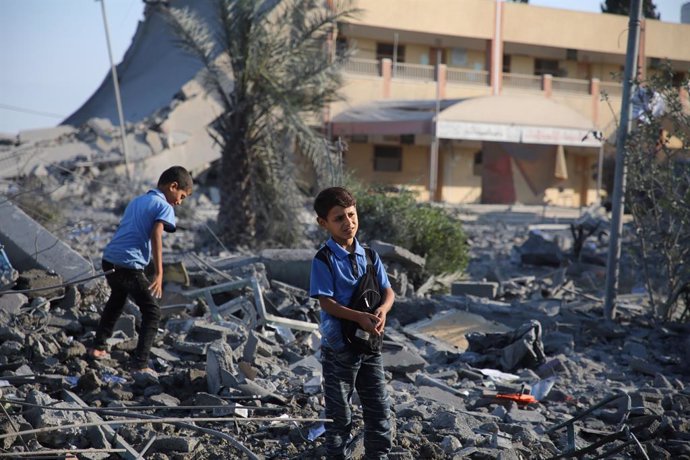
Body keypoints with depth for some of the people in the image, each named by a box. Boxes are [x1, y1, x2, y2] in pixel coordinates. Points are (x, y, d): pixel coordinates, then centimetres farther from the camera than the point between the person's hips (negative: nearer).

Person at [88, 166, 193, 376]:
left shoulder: (136, 201, 21)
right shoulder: (164, 207, -5)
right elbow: (156, 236, -19)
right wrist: (159, 274, -24)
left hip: (109, 259, 8)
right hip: (129, 266, -8)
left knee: (116, 300, 34)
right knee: (152, 313, 0)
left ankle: (98, 347, 42)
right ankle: (140, 364, -8)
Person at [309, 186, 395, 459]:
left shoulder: (369, 255, 5)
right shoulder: (324, 260, -11)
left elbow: (387, 291, 4)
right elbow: (326, 302, -16)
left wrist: (382, 311, -18)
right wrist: (359, 317, -28)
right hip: (339, 347, -5)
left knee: (379, 408, 10)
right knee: (339, 413, 7)